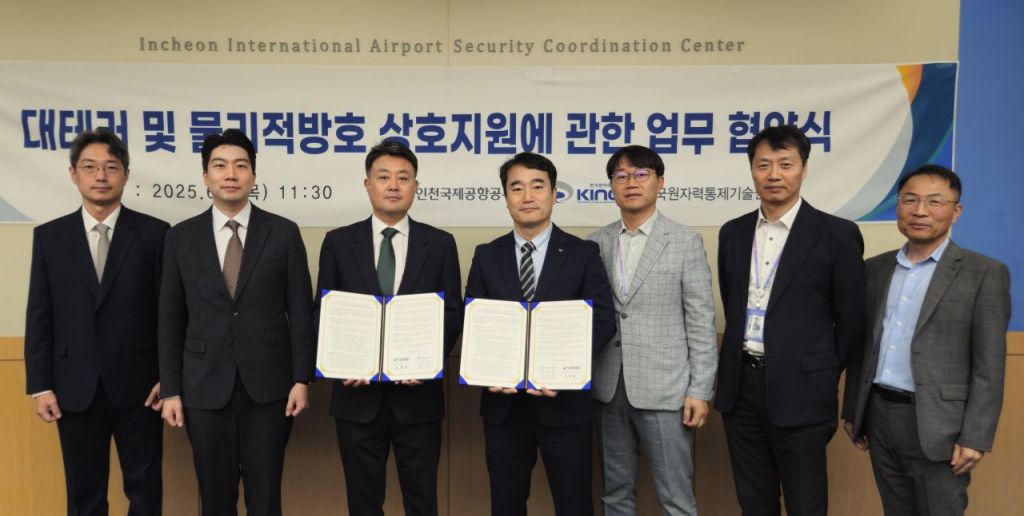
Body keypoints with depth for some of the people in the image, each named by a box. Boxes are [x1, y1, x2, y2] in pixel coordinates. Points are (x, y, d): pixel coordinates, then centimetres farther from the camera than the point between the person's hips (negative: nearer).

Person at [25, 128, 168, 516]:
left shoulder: (154, 233, -2)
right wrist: (40, 385, 0)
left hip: (138, 384, -2)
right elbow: (39, 317, 4)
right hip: (74, 388, 2)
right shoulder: (49, 236, 5)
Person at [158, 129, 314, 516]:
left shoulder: (284, 233, 0)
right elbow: (171, 320, 5)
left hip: (268, 384, -1)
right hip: (205, 386, 1)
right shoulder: (181, 237, 4)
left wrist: (302, 379, -5)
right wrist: (171, 389, 2)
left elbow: (300, 312, 0)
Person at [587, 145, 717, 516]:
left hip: (663, 388, -3)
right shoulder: (595, 244, 7)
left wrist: (700, 390, -8)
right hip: (609, 387, 4)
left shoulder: (685, 241, -2)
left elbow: (701, 321, -4)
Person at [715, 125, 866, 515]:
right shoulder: (733, 233, 8)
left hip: (799, 390, -4)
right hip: (740, 386, 4)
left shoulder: (836, 234, -6)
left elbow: (852, 319, -2)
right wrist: (741, 359, 12)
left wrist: (824, 376, 2)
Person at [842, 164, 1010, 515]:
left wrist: (975, 437, -12)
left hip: (937, 424, -4)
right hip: (879, 416, 5)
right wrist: (852, 411, 12)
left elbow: (989, 366, -8)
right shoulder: (875, 269, 8)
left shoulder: (984, 273, -5)